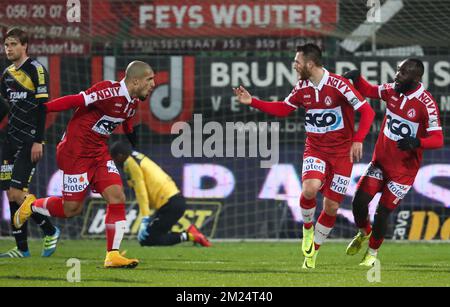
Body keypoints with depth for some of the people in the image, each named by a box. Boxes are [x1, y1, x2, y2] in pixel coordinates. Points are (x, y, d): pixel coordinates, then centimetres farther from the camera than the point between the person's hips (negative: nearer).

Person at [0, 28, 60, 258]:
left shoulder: (36, 70, -8)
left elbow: (42, 106, -13)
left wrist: (38, 141, -18)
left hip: (29, 142, -8)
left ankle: (50, 232, 4)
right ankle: (22, 248, 9)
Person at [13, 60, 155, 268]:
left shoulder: (133, 101, 3)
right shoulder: (110, 91, -25)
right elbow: (75, 101, -26)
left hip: (99, 152, 8)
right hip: (76, 151, -8)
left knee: (116, 196, -8)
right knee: (72, 208, -1)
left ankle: (113, 255, -6)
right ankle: (32, 205, 27)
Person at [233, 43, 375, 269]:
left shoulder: (339, 85, -16)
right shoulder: (302, 88, 1)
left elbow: (367, 111, -15)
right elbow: (283, 109, 15)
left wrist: (358, 140, -25)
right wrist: (252, 102, 7)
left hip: (342, 151, -3)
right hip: (315, 148, 3)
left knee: (331, 206, -1)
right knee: (309, 189, -27)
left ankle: (312, 252, 19)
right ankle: (307, 228, 3)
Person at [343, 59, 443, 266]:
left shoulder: (425, 104, -23)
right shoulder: (392, 90, -4)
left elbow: (437, 139, -23)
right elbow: (368, 91, 15)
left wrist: (416, 142, -42)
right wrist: (356, 78, -6)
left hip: (403, 169, -5)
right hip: (380, 161, 5)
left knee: (382, 213, -3)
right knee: (359, 202, 0)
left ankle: (372, 252, 23)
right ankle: (363, 233, 32)